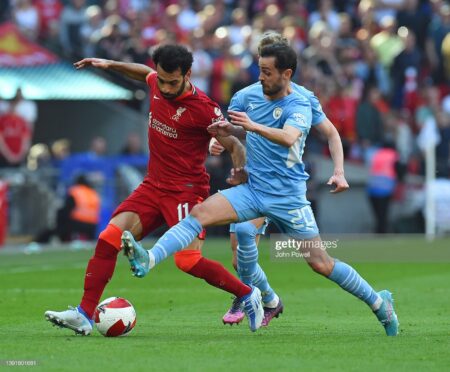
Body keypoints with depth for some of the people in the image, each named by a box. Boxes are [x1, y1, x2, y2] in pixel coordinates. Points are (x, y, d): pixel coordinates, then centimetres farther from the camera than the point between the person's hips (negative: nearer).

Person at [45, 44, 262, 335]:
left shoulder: (204, 109, -18)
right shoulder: (157, 84, 1)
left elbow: (236, 147, -11)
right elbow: (145, 73, 27)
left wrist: (239, 171, -30)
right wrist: (110, 65, 23)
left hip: (186, 190, -6)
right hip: (154, 185, 6)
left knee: (188, 260, -19)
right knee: (109, 239, -9)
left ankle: (249, 295, 2)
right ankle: (85, 314, -6)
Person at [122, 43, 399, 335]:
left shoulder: (299, 106, -12)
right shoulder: (249, 95, 3)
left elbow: (288, 138, -33)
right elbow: (226, 127, 19)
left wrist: (253, 126, -47)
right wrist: (221, 131, -5)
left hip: (287, 197, -4)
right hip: (253, 190, 4)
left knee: (321, 263, -2)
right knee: (200, 213, -19)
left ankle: (378, 301, 16)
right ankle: (148, 261, -32)